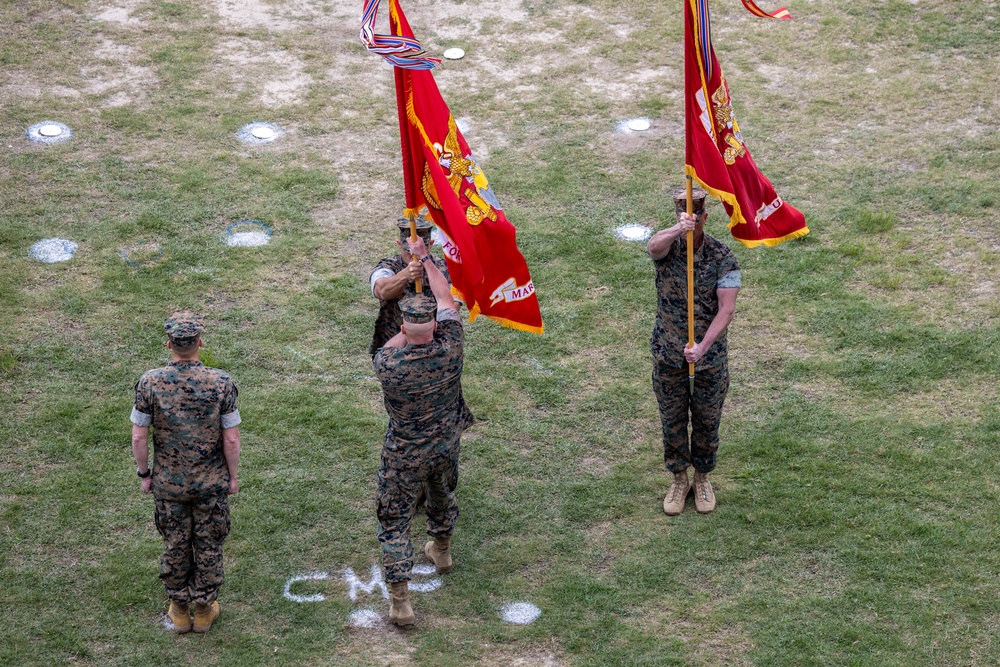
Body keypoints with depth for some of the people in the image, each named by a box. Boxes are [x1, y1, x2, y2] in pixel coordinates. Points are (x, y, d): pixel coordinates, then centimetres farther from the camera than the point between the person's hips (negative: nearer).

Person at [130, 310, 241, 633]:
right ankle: (204, 610, 30)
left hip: (168, 484, 1)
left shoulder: (150, 383, -16)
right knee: (209, 546, 16)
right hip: (211, 483, -1)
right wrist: (232, 476, 3)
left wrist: (144, 474, 5)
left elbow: (139, 437, -10)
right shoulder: (220, 382, -18)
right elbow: (231, 439, -12)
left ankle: (179, 611, 31)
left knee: (175, 545, 18)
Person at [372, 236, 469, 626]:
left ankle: (400, 602, 2)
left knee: (394, 522, 6)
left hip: (404, 457, -4)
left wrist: (408, 330, 5)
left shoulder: (389, 365, -29)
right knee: (442, 494, 32)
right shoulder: (450, 349, -22)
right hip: (445, 447, 4)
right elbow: (447, 299, -6)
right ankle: (441, 550, 57)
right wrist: (425, 259, 4)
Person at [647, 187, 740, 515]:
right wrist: (678, 230, -61)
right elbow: (654, 245, -39)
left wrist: (702, 347, -32)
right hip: (668, 356, 1)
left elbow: (726, 309, -19)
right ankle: (679, 480, 33)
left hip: (710, 356, -1)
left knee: (707, 421, 15)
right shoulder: (667, 246, -11)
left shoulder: (723, 257, -13)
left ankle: (702, 478, 36)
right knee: (672, 421, 14)